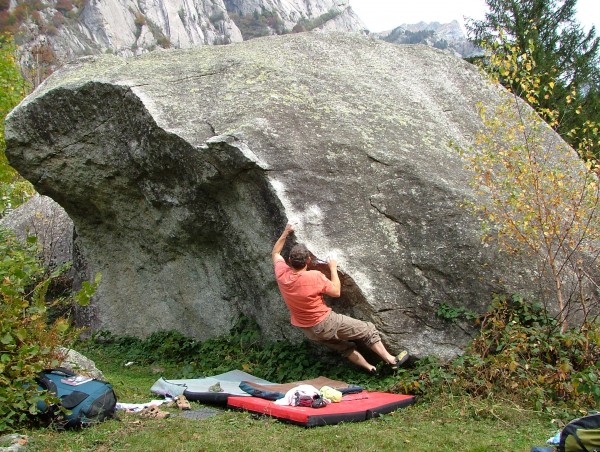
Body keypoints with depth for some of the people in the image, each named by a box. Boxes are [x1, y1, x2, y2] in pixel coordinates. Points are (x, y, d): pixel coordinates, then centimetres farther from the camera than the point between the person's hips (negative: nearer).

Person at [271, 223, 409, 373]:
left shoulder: (281, 274, -14)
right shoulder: (315, 277, -29)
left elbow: (275, 253, 7)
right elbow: (336, 292, -13)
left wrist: (285, 233, 9)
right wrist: (333, 268, -5)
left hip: (308, 331, 7)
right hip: (325, 324, -6)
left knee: (343, 346, 26)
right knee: (366, 330, 9)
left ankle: (370, 367, 32)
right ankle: (391, 360, 17)